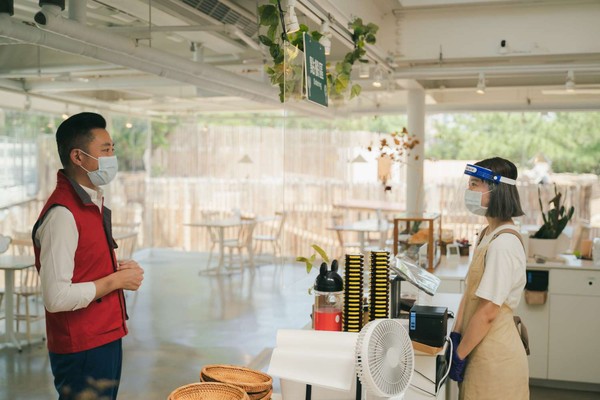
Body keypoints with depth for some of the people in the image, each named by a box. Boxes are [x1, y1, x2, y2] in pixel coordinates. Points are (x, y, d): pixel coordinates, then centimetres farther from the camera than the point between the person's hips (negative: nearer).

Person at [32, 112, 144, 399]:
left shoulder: (94, 200, 8)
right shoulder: (62, 213, -23)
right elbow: (57, 297, -27)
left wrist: (118, 268, 2)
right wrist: (116, 280, -17)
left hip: (105, 338, 9)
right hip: (82, 350, -9)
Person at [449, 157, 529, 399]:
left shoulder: (503, 243, -22)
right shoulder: (488, 234, 7)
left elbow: (487, 312, -22)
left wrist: (459, 355, -14)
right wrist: (455, 336, 4)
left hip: (494, 355, -8)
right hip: (482, 349, 8)